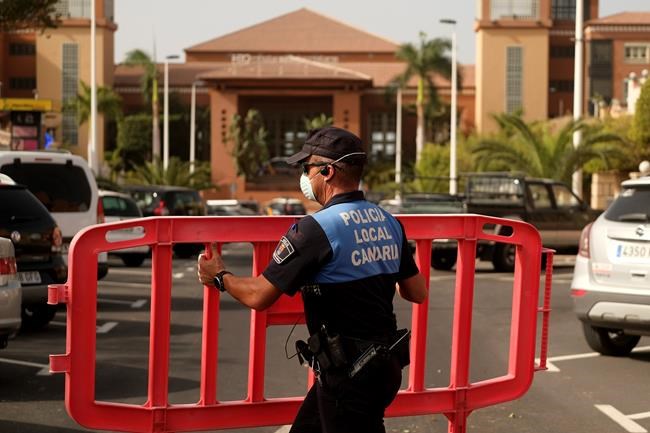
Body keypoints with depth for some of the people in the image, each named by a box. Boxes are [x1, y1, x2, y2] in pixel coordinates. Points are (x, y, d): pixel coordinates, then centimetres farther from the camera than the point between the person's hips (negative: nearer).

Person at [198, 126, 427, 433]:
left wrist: (220, 278, 5)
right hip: (384, 364, 8)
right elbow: (417, 293, 13)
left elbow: (259, 296, -14)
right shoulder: (389, 223, 4)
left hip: (348, 374, -8)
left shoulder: (317, 229, -18)